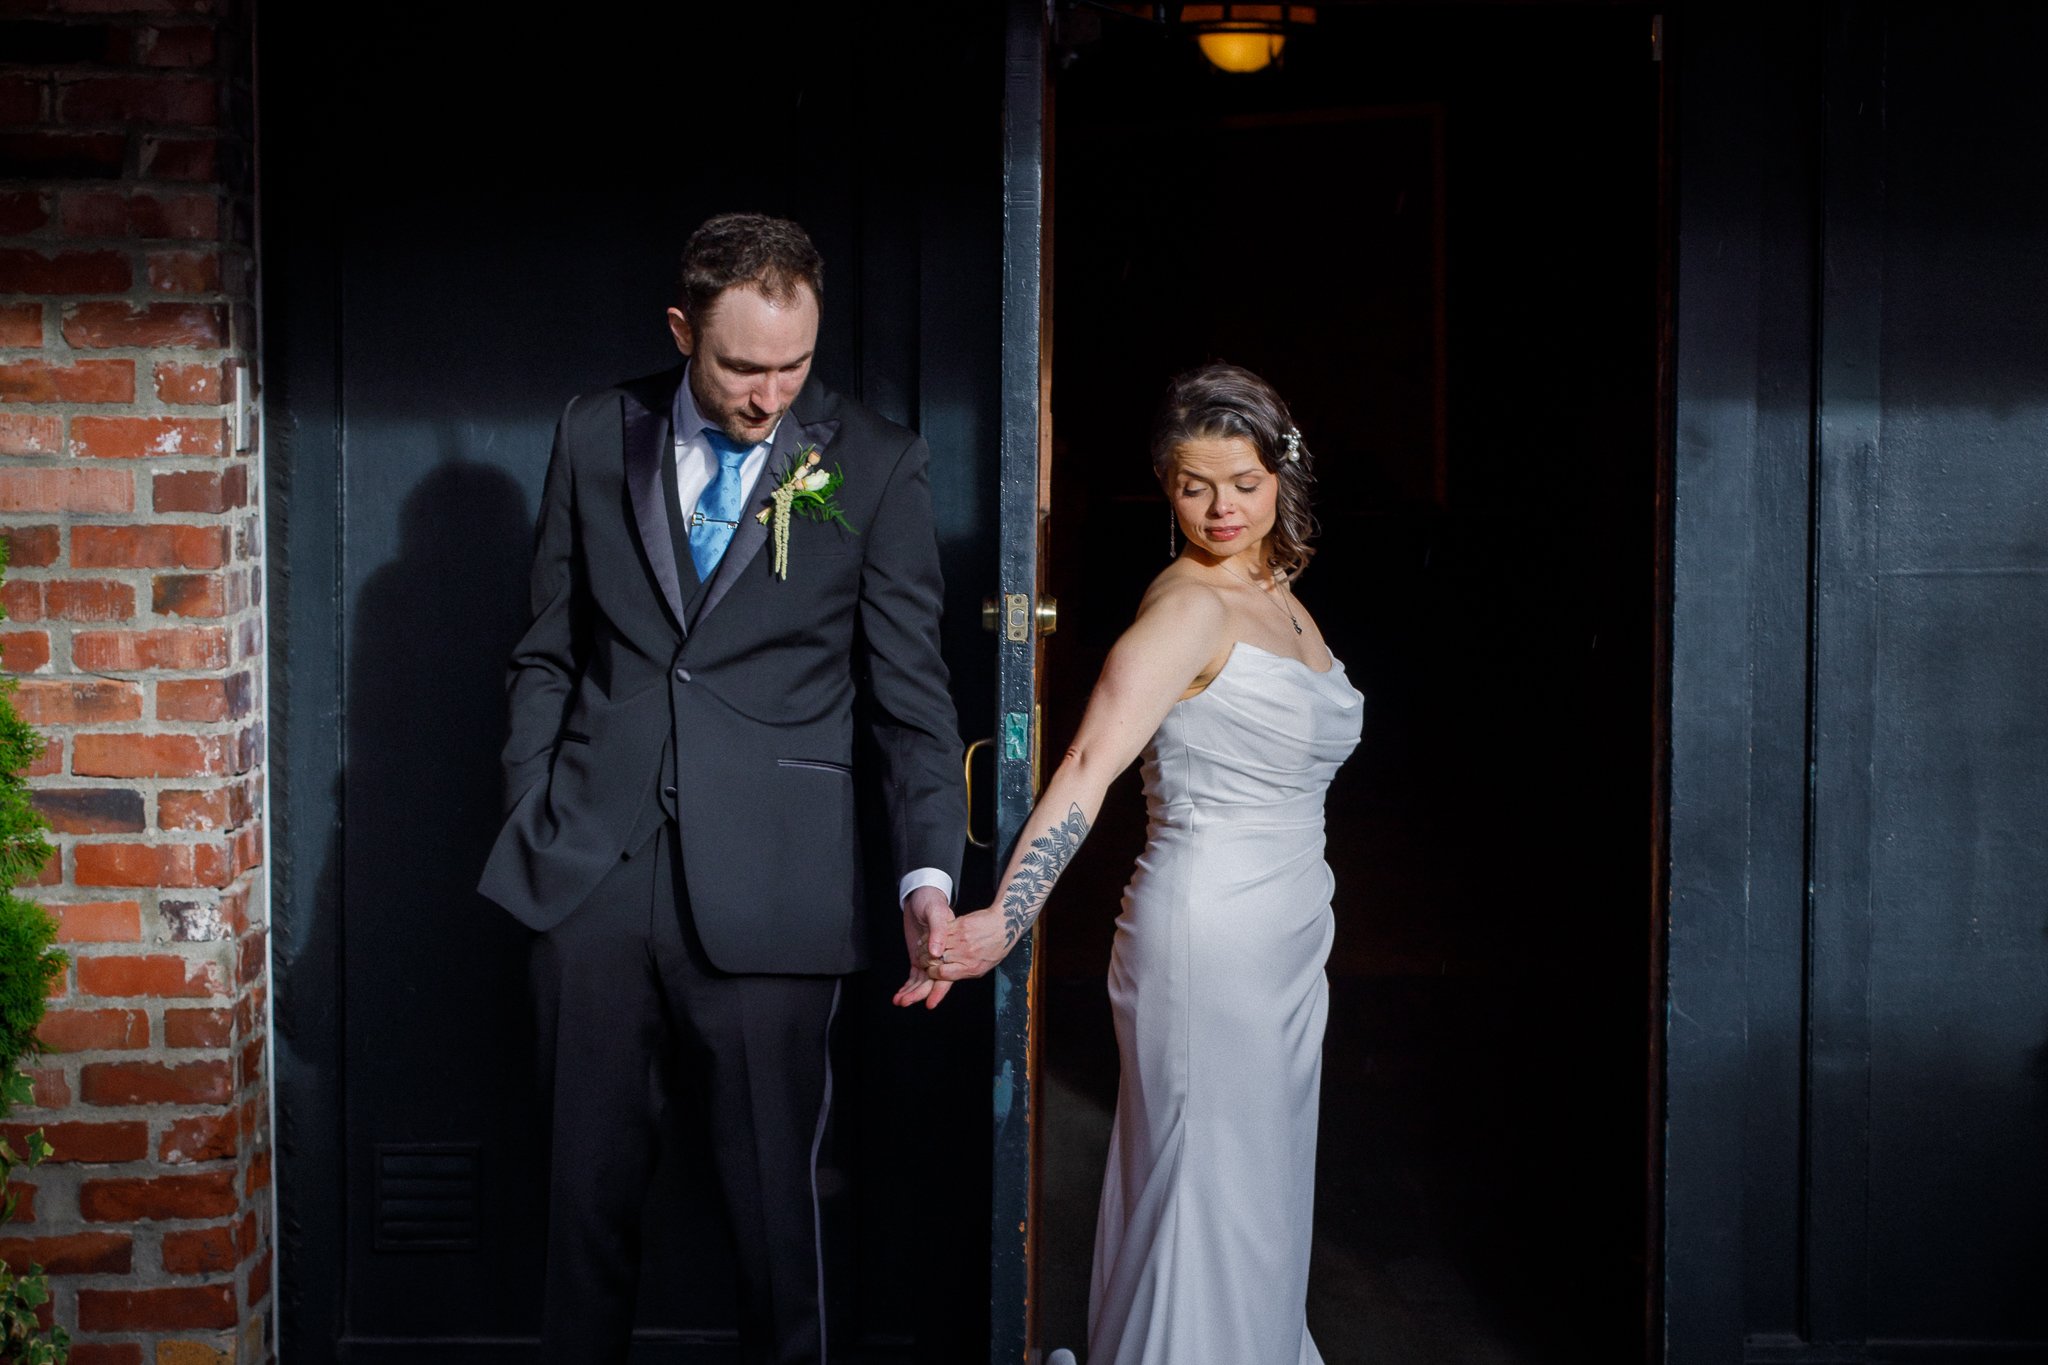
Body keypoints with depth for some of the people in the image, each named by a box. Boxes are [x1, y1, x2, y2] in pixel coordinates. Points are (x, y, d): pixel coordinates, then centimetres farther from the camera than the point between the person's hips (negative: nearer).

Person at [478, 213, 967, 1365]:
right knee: (591, 1181, 12)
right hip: (591, 872, 3)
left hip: (768, 886, -2)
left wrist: (930, 872, -13)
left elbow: (912, 692, -3)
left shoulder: (876, 465, -2)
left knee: (776, 1190, 4)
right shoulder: (598, 436, 6)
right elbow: (551, 653, 12)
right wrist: (530, 818, 4)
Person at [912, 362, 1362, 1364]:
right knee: (1207, 1193, -3)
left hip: (1284, 941, 8)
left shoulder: (1276, 594, 11)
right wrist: (1003, 918, -35)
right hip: (1209, 932, -8)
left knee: (1262, 1190, 15)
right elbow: (1089, 765, -25)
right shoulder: (1189, 605, -14)